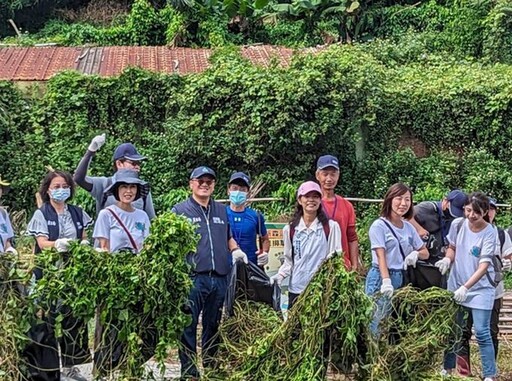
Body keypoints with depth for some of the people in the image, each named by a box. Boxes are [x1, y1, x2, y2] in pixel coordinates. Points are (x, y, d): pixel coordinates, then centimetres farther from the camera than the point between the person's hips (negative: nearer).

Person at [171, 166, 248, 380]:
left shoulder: (221, 210, 21)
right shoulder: (180, 210, 5)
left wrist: (235, 250, 11)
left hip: (219, 278, 5)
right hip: (192, 277, -5)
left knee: (213, 325, 11)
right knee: (188, 326, -5)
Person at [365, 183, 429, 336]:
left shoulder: (409, 227, 12)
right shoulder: (379, 225, -6)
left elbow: (425, 253, 18)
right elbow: (381, 256, -15)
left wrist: (416, 254, -6)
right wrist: (386, 281, -27)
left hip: (401, 278, 6)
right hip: (381, 278, -6)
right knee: (379, 324, -7)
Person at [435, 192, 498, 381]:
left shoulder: (489, 233, -19)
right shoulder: (457, 224, -6)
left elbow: (484, 266, -22)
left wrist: (466, 287, -30)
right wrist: (447, 259, -12)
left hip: (480, 289, -4)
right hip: (456, 285, 4)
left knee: (482, 333, -7)